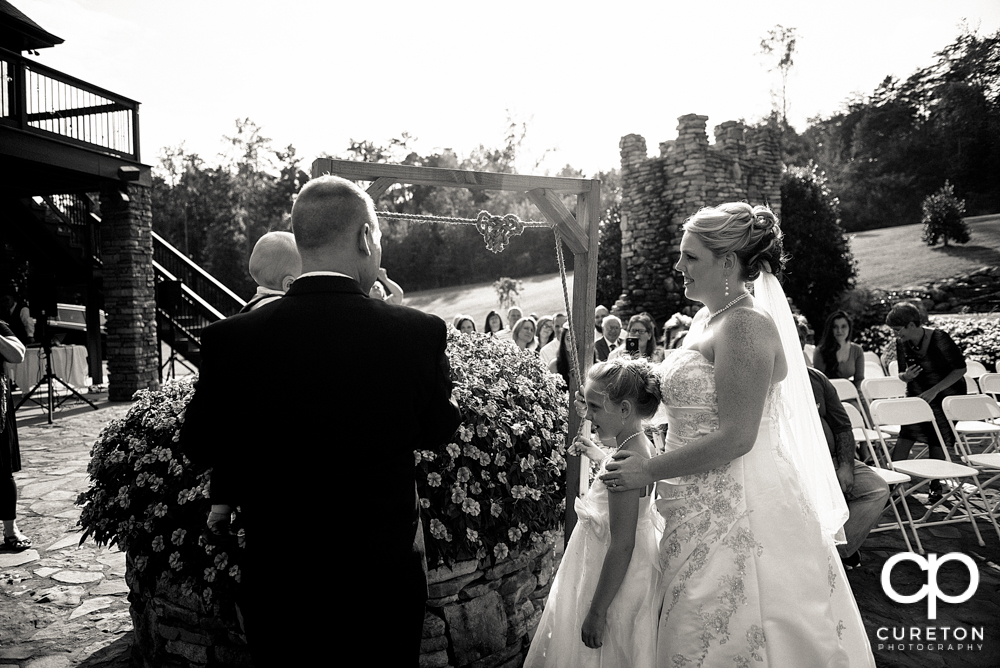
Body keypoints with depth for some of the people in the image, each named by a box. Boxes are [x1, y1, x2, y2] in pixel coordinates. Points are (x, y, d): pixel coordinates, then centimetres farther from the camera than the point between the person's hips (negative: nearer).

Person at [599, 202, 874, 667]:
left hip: (736, 510, -9)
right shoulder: (708, 318, 11)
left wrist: (649, 471, -15)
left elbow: (735, 438, -22)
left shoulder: (745, 325, -18)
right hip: (705, 506, 9)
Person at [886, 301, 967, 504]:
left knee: (937, 443, 0)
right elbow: (901, 374, 6)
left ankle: (936, 487, 20)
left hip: (946, 396, -4)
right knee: (903, 440, -7)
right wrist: (906, 376, -19)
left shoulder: (939, 339, -20)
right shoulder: (902, 343, -5)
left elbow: (960, 369, -14)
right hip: (916, 396, 4)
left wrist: (934, 390, -21)